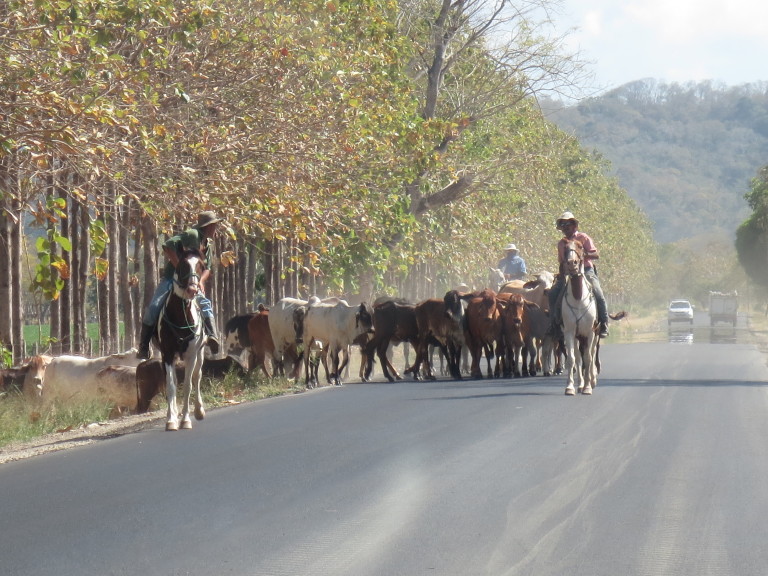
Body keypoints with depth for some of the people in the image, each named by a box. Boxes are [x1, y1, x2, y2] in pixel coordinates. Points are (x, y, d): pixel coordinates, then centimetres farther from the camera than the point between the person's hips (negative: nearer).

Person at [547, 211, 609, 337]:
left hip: (586, 271, -4)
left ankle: (604, 325, -14)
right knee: (553, 293, -14)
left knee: (598, 293, -25)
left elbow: (596, 255, -6)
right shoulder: (561, 243, 14)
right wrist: (561, 276, 3)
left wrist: (584, 254, -23)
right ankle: (554, 322, -1)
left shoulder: (583, 238, 0)